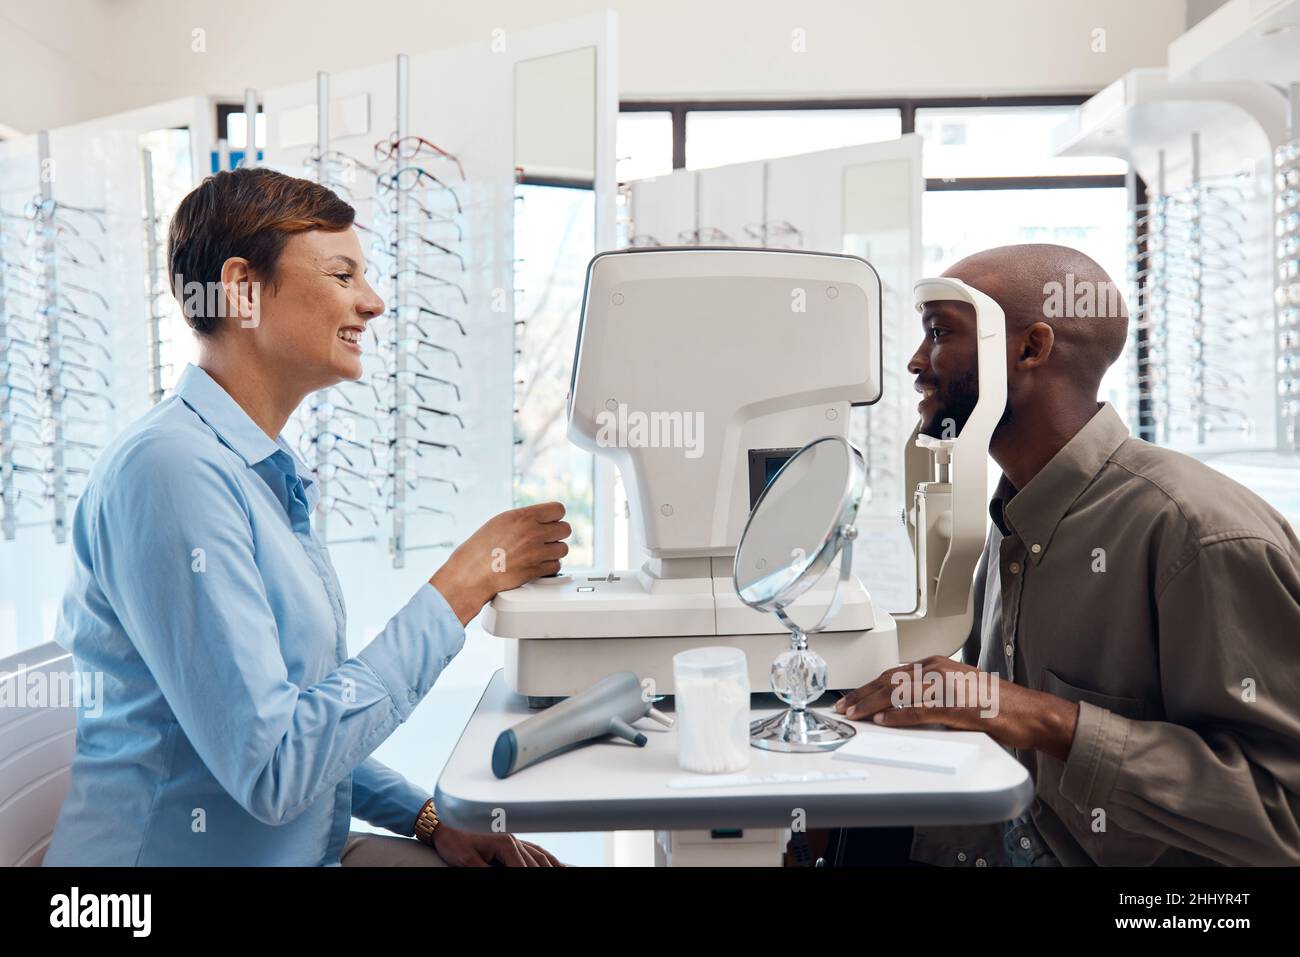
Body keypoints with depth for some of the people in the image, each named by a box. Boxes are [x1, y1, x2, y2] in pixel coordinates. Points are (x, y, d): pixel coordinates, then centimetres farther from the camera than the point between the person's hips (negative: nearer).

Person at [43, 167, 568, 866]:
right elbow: (273, 770, -25)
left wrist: (428, 816, 5)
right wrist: (462, 587, -22)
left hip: (302, 848, 8)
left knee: (539, 859, 2)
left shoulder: (271, 475, 9)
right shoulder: (171, 469, -21)